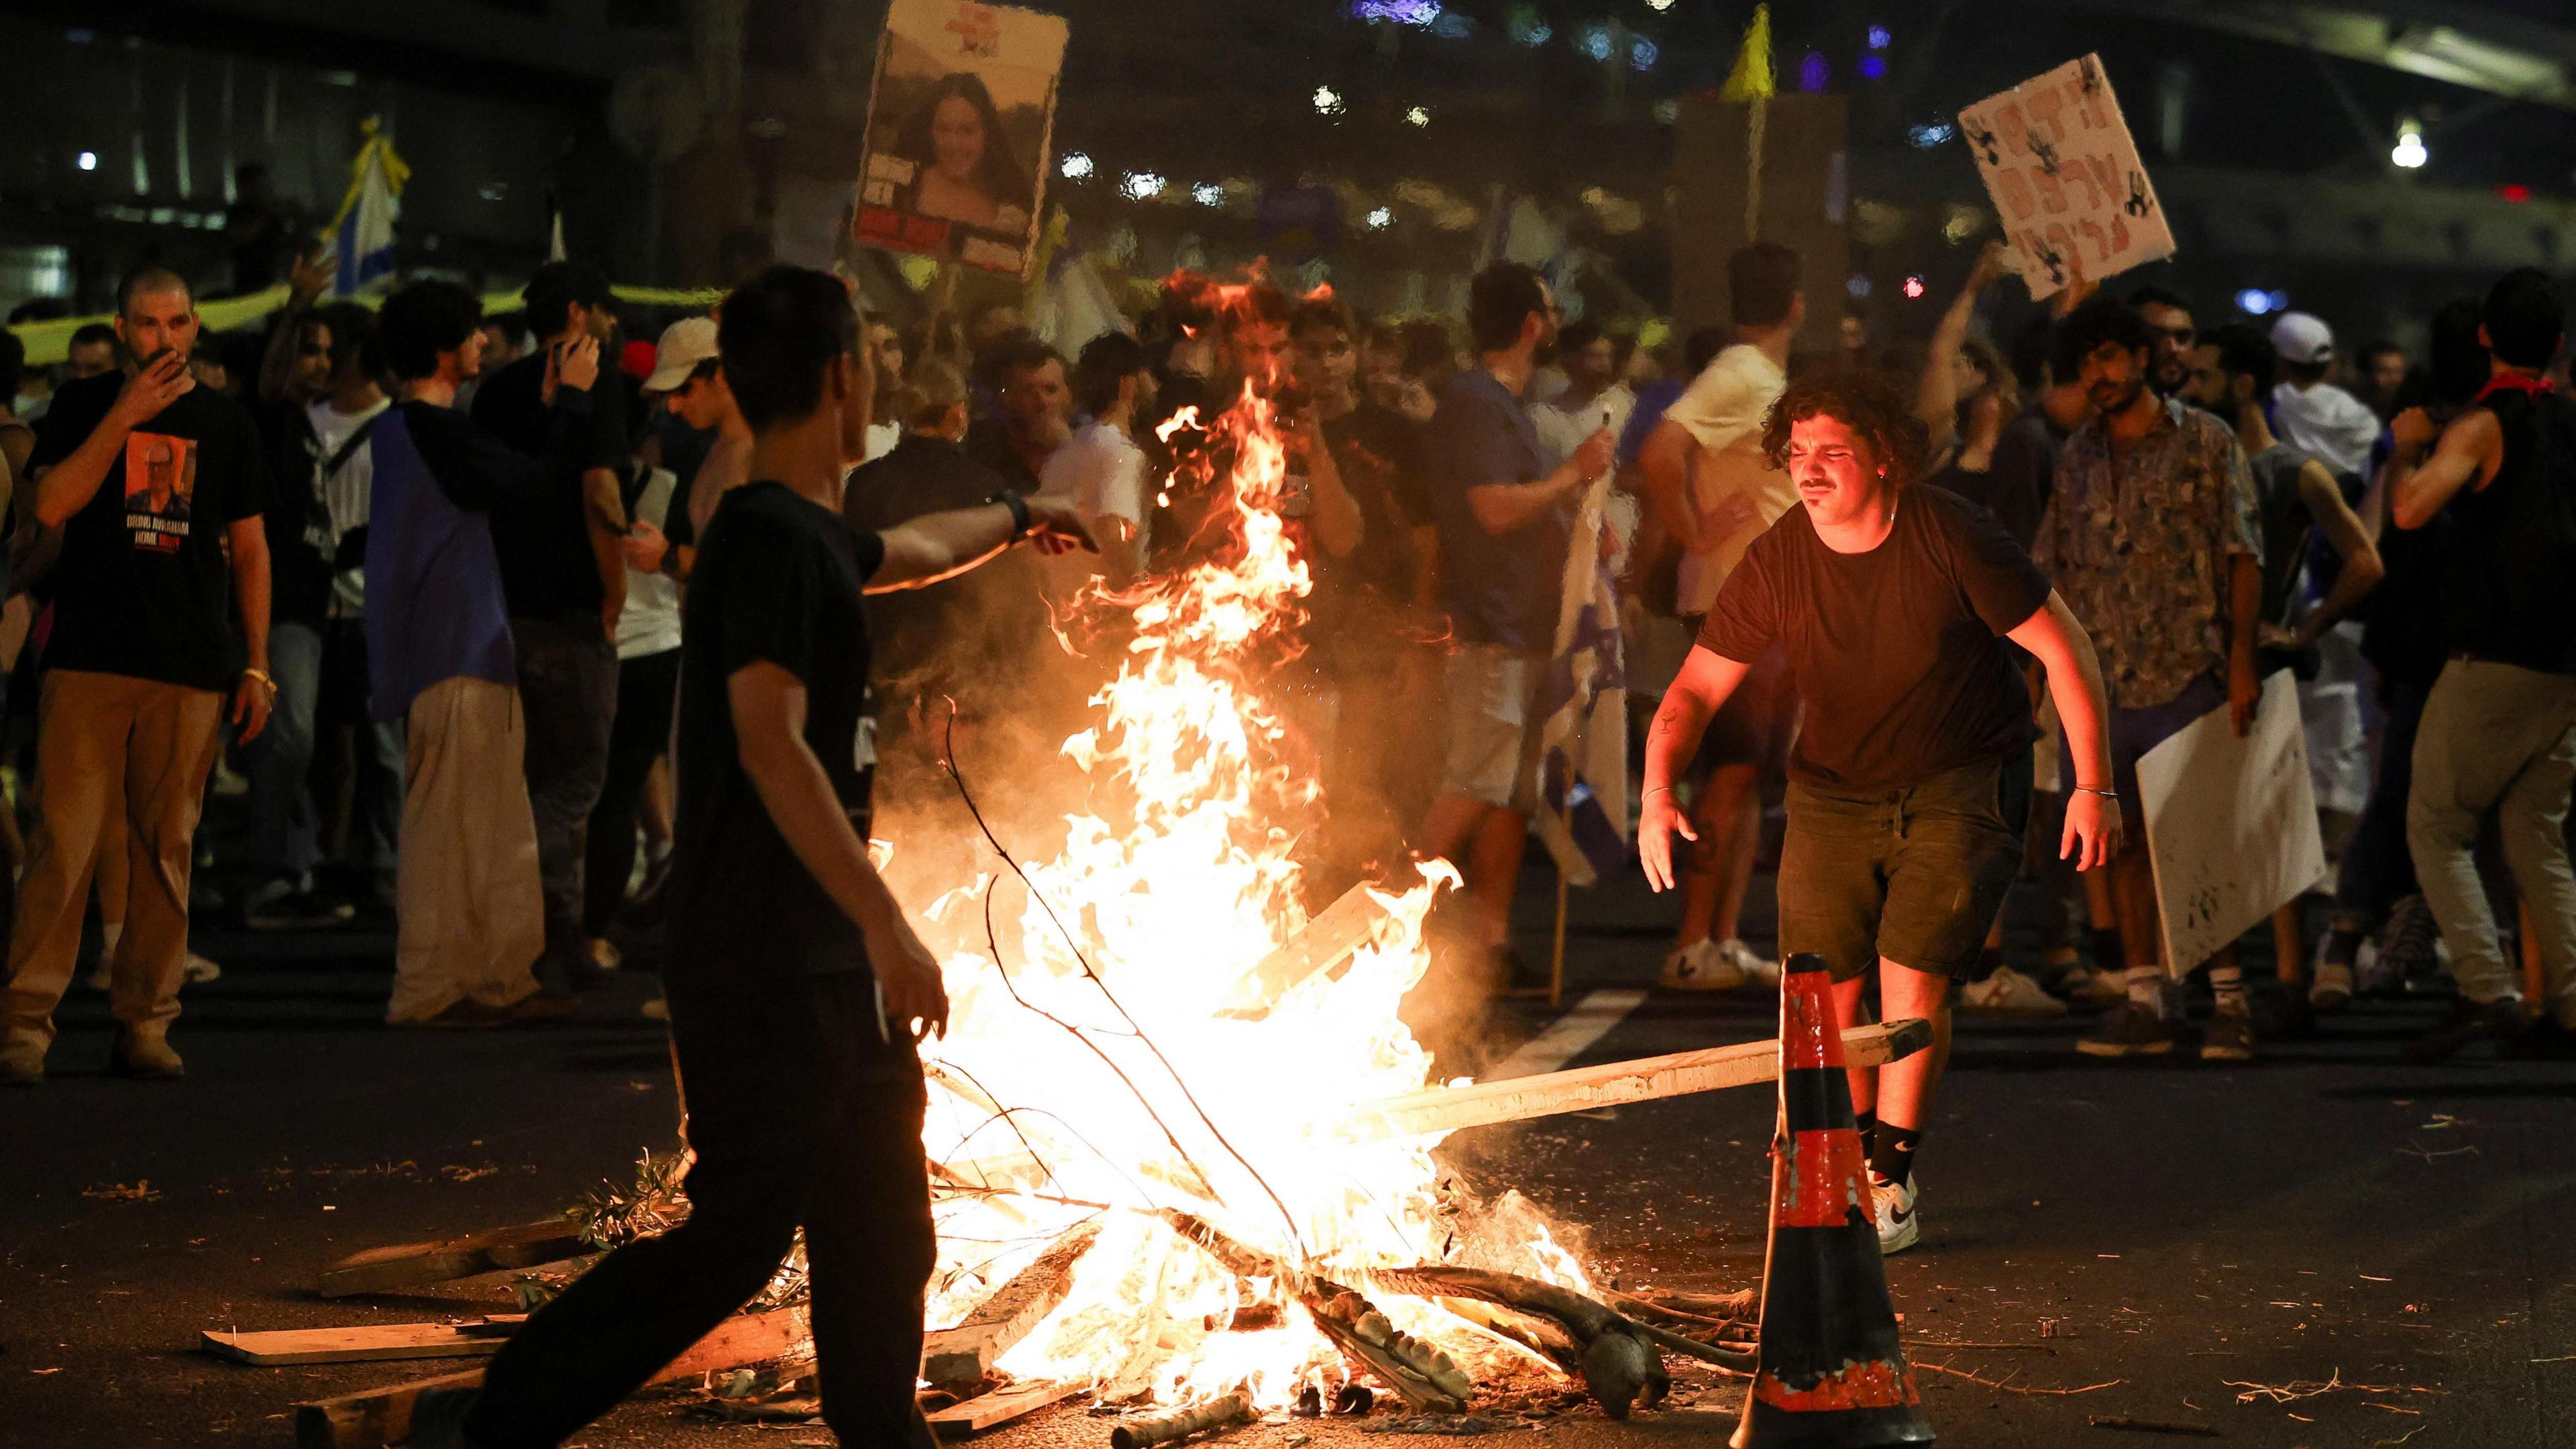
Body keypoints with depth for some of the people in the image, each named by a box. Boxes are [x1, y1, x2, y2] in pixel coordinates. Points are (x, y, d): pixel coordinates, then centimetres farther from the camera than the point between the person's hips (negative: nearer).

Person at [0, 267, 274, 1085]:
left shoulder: (225, 423, 12)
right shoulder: (83, 406, 8)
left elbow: (249, 549, 15)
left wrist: (257, 662, 9)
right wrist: (126, 415, -11)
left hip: (191, 665, 2)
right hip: (89, 659, -2)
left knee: (165, 848, 2)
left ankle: (145, 1024, 8)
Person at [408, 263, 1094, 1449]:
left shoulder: (813, 538, 14)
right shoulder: (770, 537, -16)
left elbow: (911, 551, 39)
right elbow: (771, 744, -25)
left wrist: (1016, 517, 58)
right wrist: (886, 927, -28)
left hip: (823, 962, 10)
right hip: (761, 963, -10)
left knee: (878, 1231, 11)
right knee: (737, 1235, -9)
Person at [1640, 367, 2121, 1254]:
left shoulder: (1951, 538, -20)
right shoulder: (1776, 563, -12)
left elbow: (2062, 647, -13)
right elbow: (1697, 688, -6)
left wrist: (2094, 785, -15)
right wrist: (1658, 790, -24)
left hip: (1961, 785, -3)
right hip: (1834, 789, 3)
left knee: (1911, 976, -14)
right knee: (1824, 991, 0)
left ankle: (1892, 1182, 0)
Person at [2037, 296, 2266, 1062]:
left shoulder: (2206, 442, 1)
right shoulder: (2078, 457, 13)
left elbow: (2242, 555, -3)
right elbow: (2054, 568, 16)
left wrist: (2241, 659, -12)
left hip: (2187, 670, -4)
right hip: (2102, 674, 4)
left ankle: (2229, 999, 1)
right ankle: (2143, 1003, 8)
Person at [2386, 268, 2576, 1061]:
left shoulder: (2483, 424, -10)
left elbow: (2410, 510, -24)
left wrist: (2408, 445, -6)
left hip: (2492, 663, -6)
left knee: (2436, 827, 2)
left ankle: (2486, 989, -13)